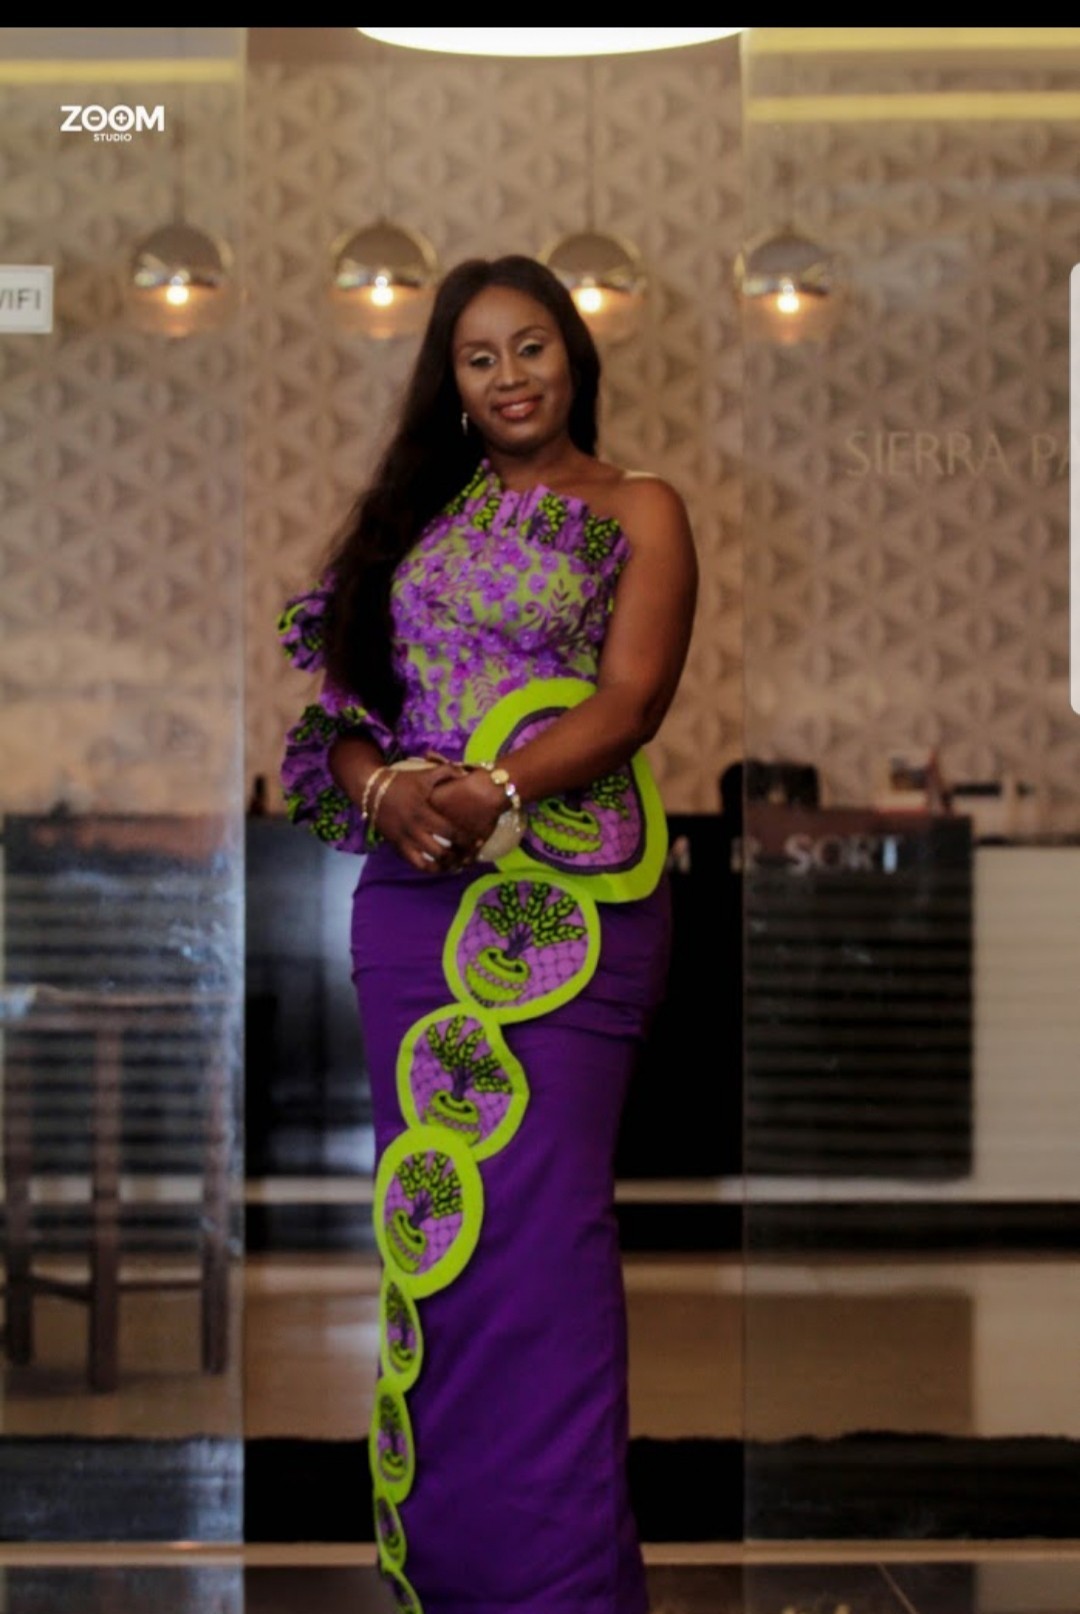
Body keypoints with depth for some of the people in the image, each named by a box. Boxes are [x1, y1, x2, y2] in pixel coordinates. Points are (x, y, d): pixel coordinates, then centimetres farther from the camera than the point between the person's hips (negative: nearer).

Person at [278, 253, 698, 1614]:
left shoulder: (638, 512, 6)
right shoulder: (417, 510, 19)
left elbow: (630, 699, -6)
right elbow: (340, 695, 12)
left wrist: (493, 791, -22)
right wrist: (386, 785, -11)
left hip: (567, 898, -4)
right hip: (411, 894, 5)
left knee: (538, 1223, -11)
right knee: (427, 1210, 4)